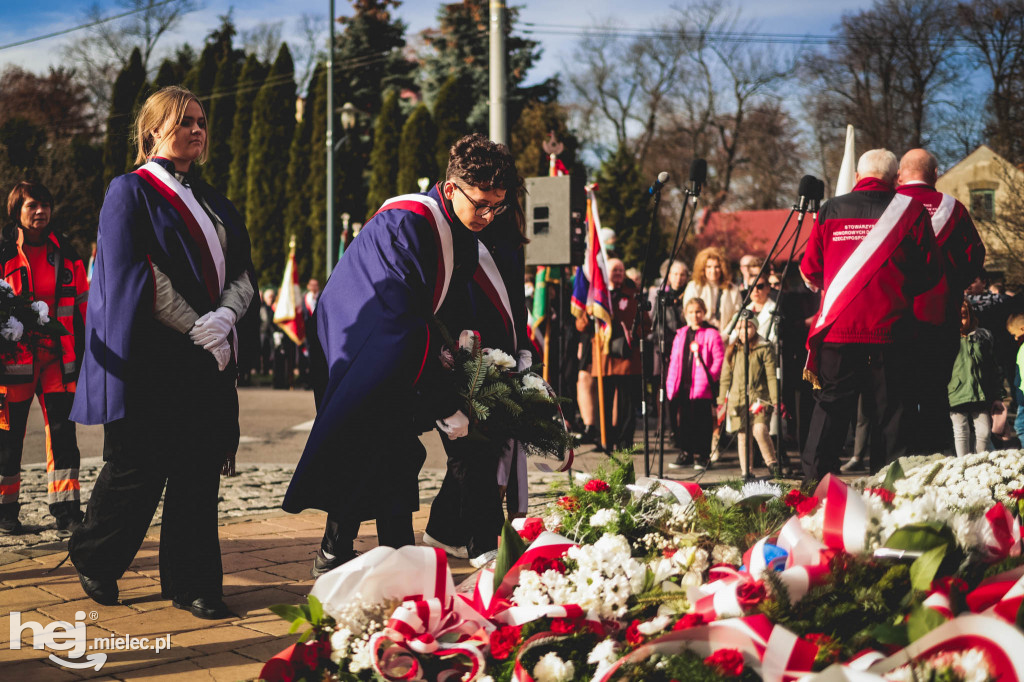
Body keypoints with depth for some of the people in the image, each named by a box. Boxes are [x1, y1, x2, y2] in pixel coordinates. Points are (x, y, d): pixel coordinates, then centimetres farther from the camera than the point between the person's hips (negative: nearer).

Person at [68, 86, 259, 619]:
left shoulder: (210, 200, 17)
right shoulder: (131, 192, -2)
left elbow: (241, 268, 11)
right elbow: (130, 274, -12)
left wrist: (226, 315, -10)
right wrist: (196, 329, -15)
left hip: (208, 358, 6)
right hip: (151, 360, -6)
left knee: (199, 472, 4)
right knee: (139, 470, 0)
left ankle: (191, 584, 11)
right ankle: (93, 557, 23)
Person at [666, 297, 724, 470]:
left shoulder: (711, 334, -4)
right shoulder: (681, 335, 12)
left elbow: (719, 359, -7)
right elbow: (674, 361, 14)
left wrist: (710, 377, -16)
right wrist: (671, 384, 8)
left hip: (702, 388, -5)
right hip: (683, 386, 5)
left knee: (702, 422, 0)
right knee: (684, 421, 11)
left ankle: (701, 456, 9)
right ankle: (685, 454, 20)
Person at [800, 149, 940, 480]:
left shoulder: (831, 210, 5)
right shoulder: (911, 210, 1)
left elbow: (810, 270, 9)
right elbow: (930, 272, 3)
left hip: (838, 327, 2)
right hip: (890, 329, -1)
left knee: (832, 402, 9)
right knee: (890, 404, 5)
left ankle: (815, 476, 6)